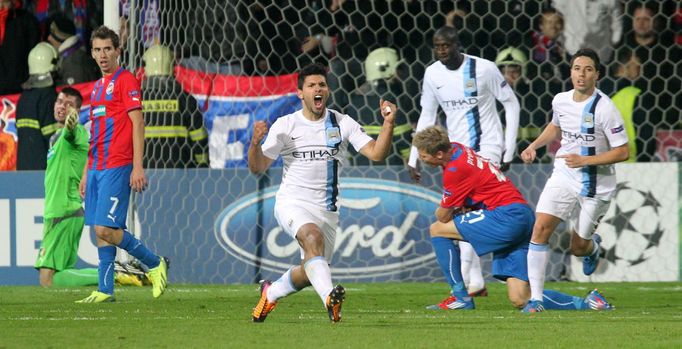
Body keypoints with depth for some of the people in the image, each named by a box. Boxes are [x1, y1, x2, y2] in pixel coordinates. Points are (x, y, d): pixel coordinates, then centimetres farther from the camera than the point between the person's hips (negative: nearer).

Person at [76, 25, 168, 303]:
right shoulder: (98, 87, 20)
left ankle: (155, 264, 1)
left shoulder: (126, 81, -6)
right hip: (96, 168, 8)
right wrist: (86, 173, 22)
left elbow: (137, 125, -11)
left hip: (117, 168, -8)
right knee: (99, 231, 4)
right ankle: (105, 291, 6)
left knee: (106, 229, -14)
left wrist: (138, 167, -18)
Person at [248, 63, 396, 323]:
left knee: (309, 273, 11)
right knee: (313, 236, -35)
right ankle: (329, 298, -49)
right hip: (292, 202, -4)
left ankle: (270, 293, 40)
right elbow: (258, 167, 0)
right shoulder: (285, 125, -1)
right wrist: (255, 143, -20)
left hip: (326, 209, 4)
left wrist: (388, 123, -20)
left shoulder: (343, 124, 2)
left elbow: (376, 153, -6)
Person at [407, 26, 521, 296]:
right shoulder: (433, 74, 2)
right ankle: (476, 282, 11)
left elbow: (511, 104, -3)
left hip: (487, 148, -6)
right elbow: (427, 116, 12)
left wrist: (509, 149, -6)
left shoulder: (484, 69, -12)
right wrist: (414, 158, 7)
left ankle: (462, 279, -22)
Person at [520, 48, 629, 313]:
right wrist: (534, 146, 9)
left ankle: (593, 246, 47)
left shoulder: (604, 108, -18)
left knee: (578, 248, 6)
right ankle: (536, 298, -12)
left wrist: (584, 160, -23)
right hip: (563, 175, 4)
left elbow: (622, 152, -16)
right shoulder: (561, 101, 0)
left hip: (596, 186, -4)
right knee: (541, 228, -17)